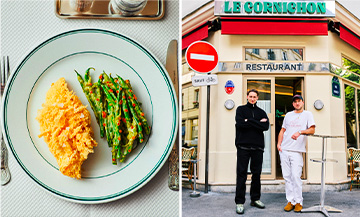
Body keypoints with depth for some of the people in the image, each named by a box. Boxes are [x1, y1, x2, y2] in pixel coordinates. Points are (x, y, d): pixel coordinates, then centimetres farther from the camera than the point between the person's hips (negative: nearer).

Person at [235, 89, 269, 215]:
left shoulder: (261, 112, 14)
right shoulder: (241, 109, 8)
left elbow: (265, 127, -4)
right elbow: (240, 124, -11)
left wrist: (249, 121, -9)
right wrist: (258, 123, -8)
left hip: (258, 147, 3)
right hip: (243, 146, -3)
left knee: (257, 174, 10)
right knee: (241, 174, -3)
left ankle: (255, 199, 23)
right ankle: (239, 202, 1)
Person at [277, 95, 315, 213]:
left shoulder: (307, 114, 8)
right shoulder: (288, 115, 20)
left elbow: (312, 130, -3)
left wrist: (300, 132, -18)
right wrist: (279, 144, 8)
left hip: (297, 150, -4)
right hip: (284, 150, 4)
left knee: (296, 176, -10)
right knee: (287, 176, 2)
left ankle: (298, 202, 1)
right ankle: (290, 201, 8)